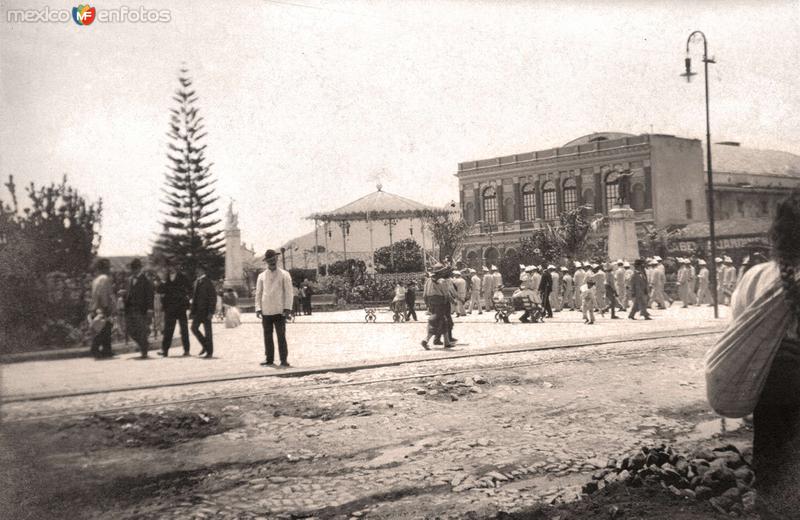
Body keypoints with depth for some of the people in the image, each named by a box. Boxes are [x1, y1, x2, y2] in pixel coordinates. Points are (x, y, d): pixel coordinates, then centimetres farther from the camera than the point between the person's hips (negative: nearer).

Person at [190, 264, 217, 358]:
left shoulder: (207, 282, -11)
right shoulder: (196, 281, 12)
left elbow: (213, 297, -13)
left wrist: (211, 312, -17)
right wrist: (192, 309, 11)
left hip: (205, 311, -7)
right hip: (197, 311, 7)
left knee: (207, 331, -1)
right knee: (194, 328, 5)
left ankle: (209, 352, 7)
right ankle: (205, 346, 22)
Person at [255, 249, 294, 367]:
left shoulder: (284, 275, 3)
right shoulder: (262, 276, 11)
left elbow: (288, 293, 1)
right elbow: (258, 293, 11)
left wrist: (287, 309, -7)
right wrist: (258, 308, 0)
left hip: (279, 311, -3)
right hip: (266, 312, 3)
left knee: (281, 336, -4)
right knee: (267, 336, 6)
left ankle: (284, 360, 0)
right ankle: (269, 360, 13)